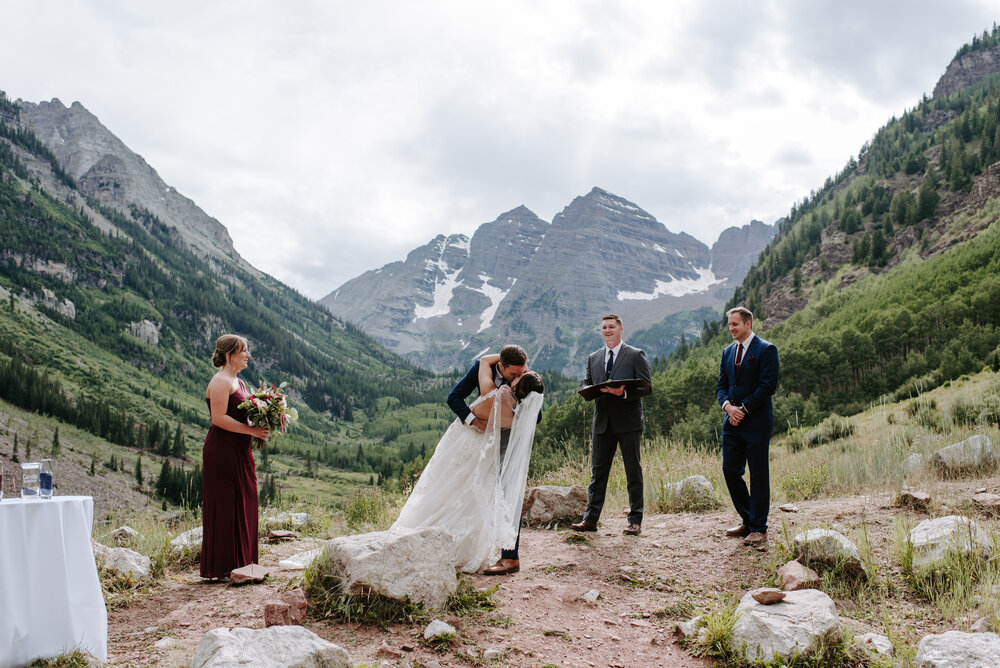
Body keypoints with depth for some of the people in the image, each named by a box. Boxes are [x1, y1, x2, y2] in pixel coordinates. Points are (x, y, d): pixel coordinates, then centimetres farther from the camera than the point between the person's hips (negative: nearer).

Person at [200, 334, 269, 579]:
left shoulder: (237, 382, 18)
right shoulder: (220, 381, -12)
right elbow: (219, 418, -20)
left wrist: (259, 429, 6)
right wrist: (251, 430, -19)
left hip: (239, 451, 10)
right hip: (222, 451, -10)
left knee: (243, 505, 11)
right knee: (224, 506, -4)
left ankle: (240, 564, 18)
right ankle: (221, 568, 3)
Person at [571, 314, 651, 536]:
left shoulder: (636, 355, 1)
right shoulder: (593, 358, 16)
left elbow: (646, 387, -5)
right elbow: (586, 384, 19)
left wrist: (623, 392, -22)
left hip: (628, 422, -4)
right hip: (603, 423, 4)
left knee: (633, 471, 2)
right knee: (597, 471, 5)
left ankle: (635, 521, 9)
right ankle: (590, 519, 9)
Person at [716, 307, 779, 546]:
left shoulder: (766, 350, -5)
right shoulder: (728, 352, 15)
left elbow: (767, 386, -13)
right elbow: (722, 385, 14)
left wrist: (743, 409, -15)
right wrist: (727, 406, -6)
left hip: (756, 422, -7)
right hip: (732, 422, 7)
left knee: (758, 475, -1)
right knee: (730, 470, 7)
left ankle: (758, 528, 8)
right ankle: (747, 520, 23)